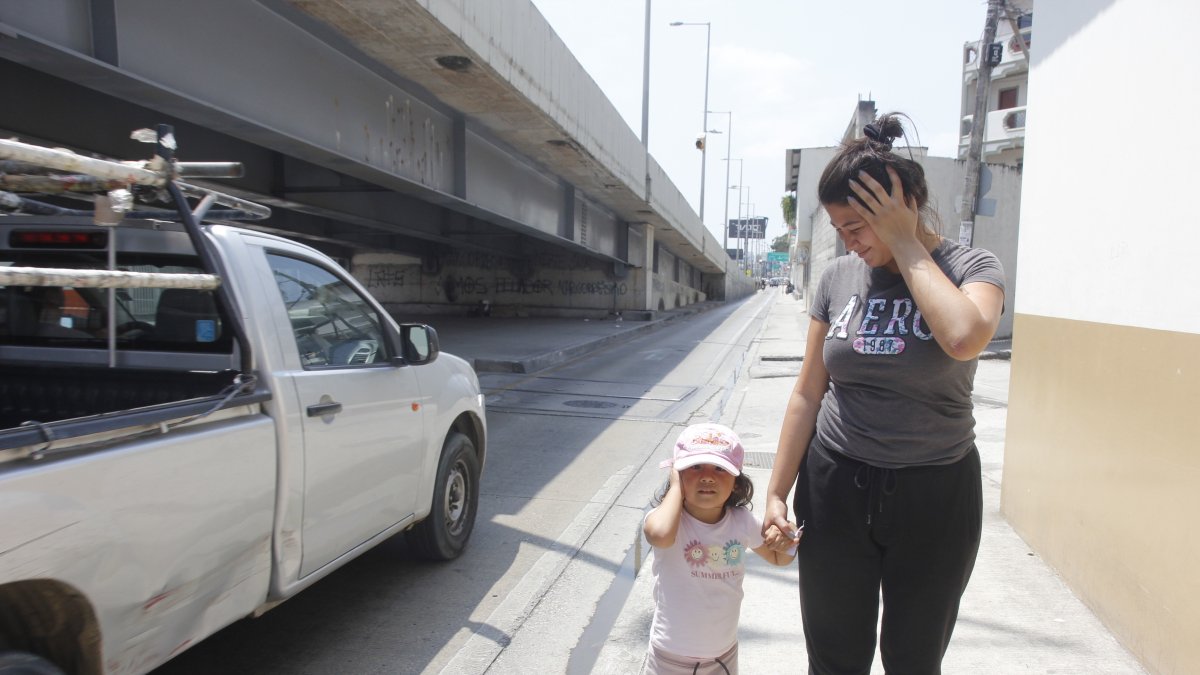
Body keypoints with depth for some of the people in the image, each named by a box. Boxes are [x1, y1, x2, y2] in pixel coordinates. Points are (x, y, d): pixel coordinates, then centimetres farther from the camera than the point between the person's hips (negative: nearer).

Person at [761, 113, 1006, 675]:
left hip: (934, 496, -2)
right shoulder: (839, 277, 1)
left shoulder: (971, 267, -6)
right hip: (835, 487, 2)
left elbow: (964, 338, -30)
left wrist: (907, 246, -19)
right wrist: (777, 493, 1)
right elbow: (807, 394, 3)